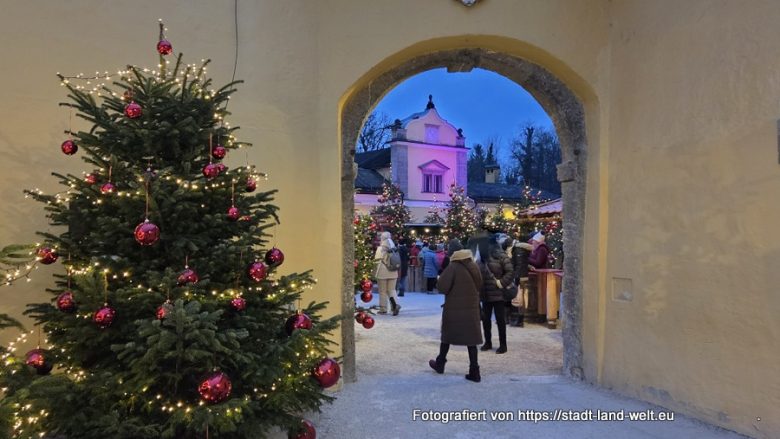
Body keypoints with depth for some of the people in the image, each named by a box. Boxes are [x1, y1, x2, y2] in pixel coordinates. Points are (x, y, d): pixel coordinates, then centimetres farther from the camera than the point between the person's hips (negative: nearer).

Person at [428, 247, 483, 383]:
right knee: (471, 338, 7)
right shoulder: (474, 267, 5)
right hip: (471, 307, 5)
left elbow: (442, 287, -19)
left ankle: (440, 364, 29)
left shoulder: (453, 267, -15)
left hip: (454, 308, -4)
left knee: (447, 335, 14)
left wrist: (439, 280, 1)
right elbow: (479, 285, 17)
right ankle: (474, 371, 7)